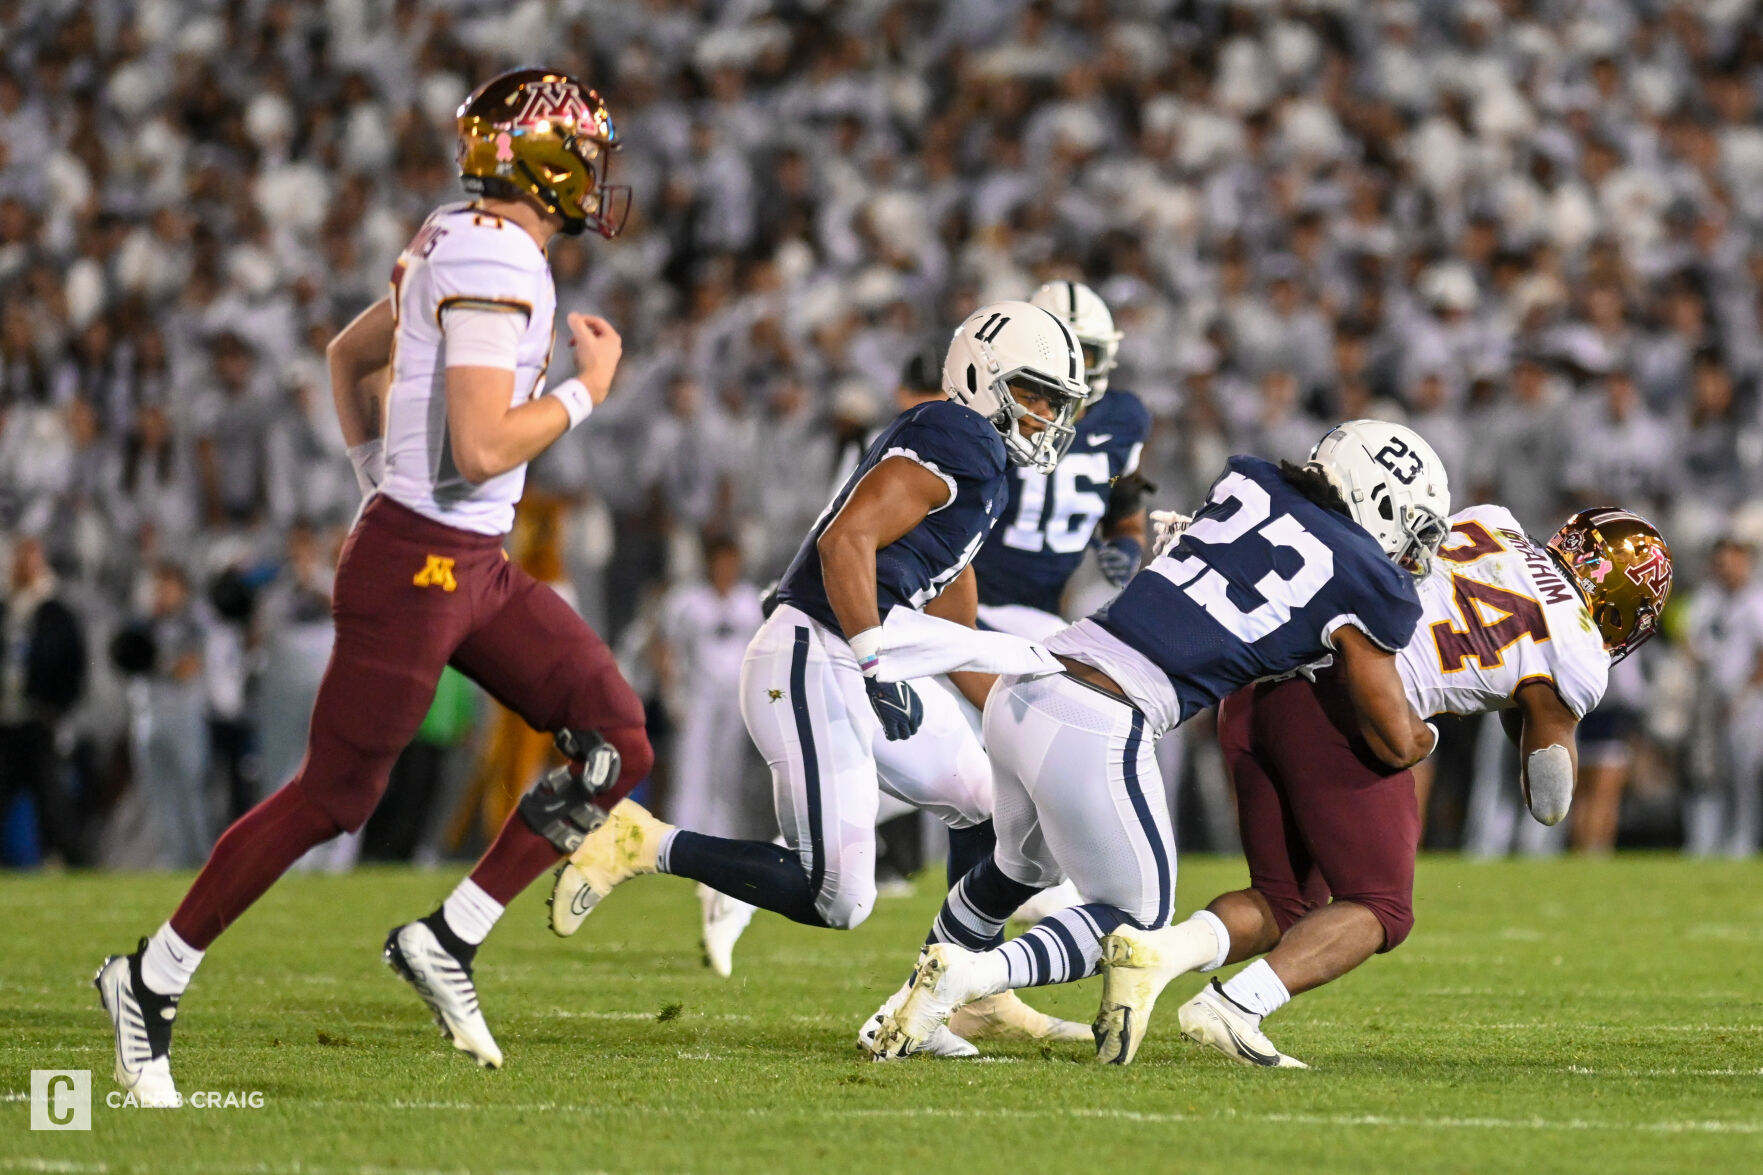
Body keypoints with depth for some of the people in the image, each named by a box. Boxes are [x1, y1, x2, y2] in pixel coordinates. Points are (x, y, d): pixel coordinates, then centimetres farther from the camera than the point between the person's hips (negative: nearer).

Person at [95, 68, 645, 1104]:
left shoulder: (459, 247, 10)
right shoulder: (495, 270, -20)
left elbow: (351, 355, 24)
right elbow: (481, 452, -27)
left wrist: (383, 473, 25)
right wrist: (587, 391, -14)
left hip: (476, 566, 10)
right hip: (416, 565, -10)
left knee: (619, 745, 4)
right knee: (333, 797, 0)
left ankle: (447, 941, 8)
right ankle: (151, 981, 14)